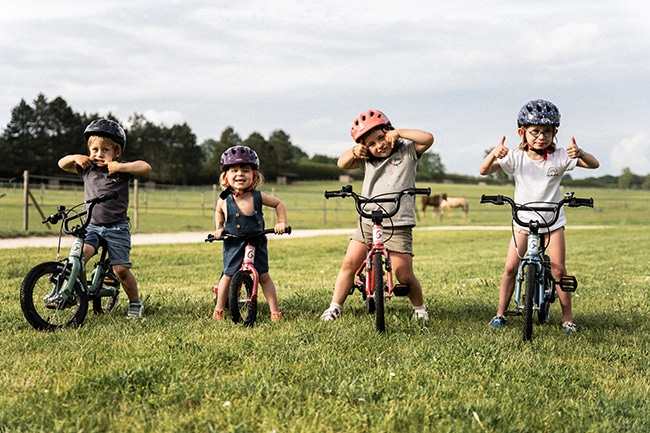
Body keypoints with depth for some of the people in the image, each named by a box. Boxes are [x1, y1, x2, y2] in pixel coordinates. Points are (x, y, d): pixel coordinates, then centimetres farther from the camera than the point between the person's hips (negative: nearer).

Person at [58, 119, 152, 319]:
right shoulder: (87, 169, 10)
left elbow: (146, 167, -15)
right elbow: (62, 164, 20)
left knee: (120, 269, -6)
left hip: (117, 228, -3)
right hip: (92, 226, 3)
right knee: (80, 254, -24)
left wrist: (120, 167, -23)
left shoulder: (122, 170, -2)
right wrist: (75, 158, -1)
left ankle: (136, 303, 13)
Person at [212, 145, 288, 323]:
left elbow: (278, 203, 5)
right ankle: (219, 309, 20)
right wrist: (219, 229, 5)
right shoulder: (224, 200, -12)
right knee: (228, 276, 4)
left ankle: (275, 311, 11)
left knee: (264, 276, 3)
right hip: (233, 244, 0)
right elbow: (218, 212, 14)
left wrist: (282, 223, -2)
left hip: (257, 243, 0)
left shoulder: (258, 197, -13)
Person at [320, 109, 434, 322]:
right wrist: (354, 152, -5)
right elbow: (342, 163, 14)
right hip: (368, 223, 4)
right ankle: (334, 308, 8)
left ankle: (420, 308, 21)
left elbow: (428, 138, -12)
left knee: (405, 275, -4)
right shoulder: (367, 160, 14)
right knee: (349, 264, -3)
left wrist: (399, 132, -15)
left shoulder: (407, 152, 2)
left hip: (398, 226, -4)